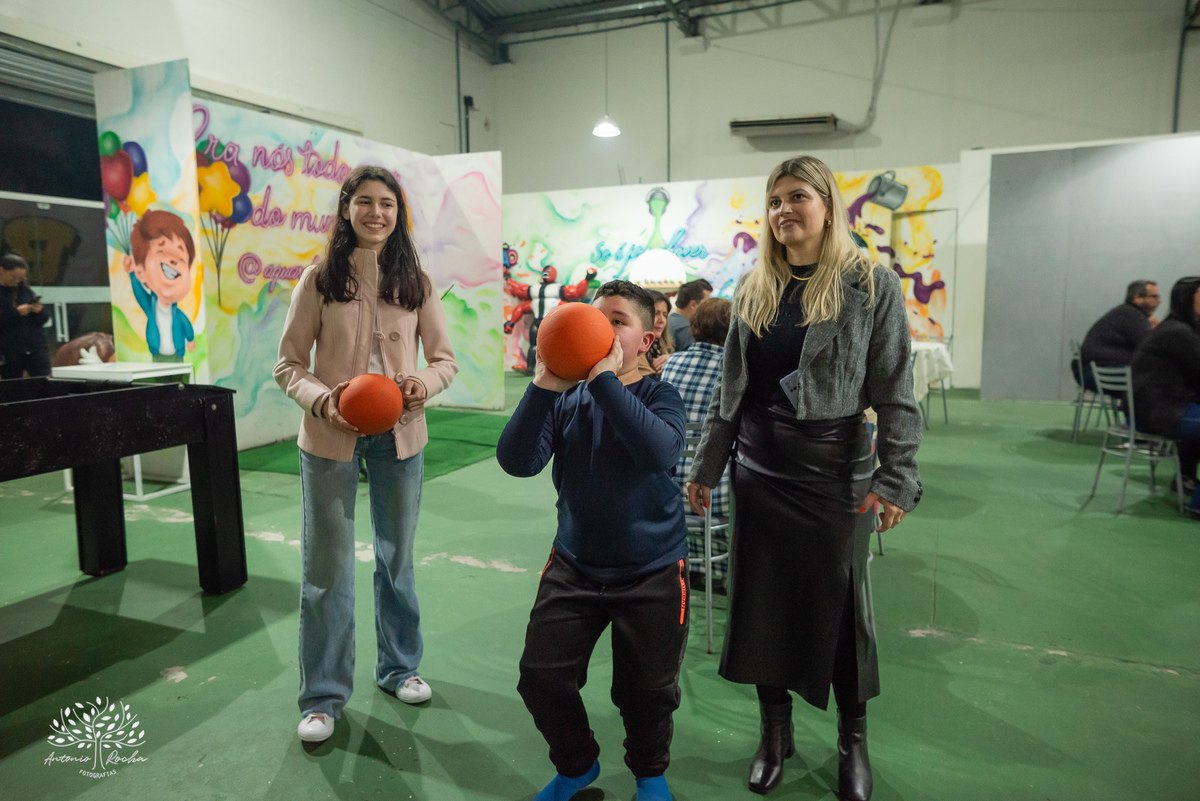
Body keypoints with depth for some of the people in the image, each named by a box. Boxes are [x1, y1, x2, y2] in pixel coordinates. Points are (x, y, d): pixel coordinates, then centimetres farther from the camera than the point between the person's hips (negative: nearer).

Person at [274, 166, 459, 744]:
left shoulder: (416, 282, 3)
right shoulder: (319, 279, -3)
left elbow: (445, 358, 6)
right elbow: (289, 364, -2)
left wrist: (424, 382, -16)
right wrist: (322, 400, -21)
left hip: (399, 435, 2)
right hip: (331, 438, -2)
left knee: (397, 558, 16)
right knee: (326, 567, 5)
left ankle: (398, 667, 37)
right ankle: (323, 696, 23)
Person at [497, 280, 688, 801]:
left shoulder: (658, 396, -10)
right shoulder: (565, 399, -4)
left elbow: (659, 451, -33)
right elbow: (516, 461, -18)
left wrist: (605, 377, -33)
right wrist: (544, 386, -28)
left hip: (651, 571, -2)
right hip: (575, 564, 3)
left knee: (646, 690, 9)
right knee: (540, 678, 4)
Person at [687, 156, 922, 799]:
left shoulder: (871, 286, -5)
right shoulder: (753, 291, 7)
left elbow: (895, 393, -7)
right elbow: (729, 387, 10)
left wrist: (897, 479, -13)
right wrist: (705, 467, 9)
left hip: (836, 473, -3)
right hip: (760, 472, 4)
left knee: (841, 601, 9)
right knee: (763, 599, 11)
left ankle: (852, 737, 32)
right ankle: (775, 731, 32)